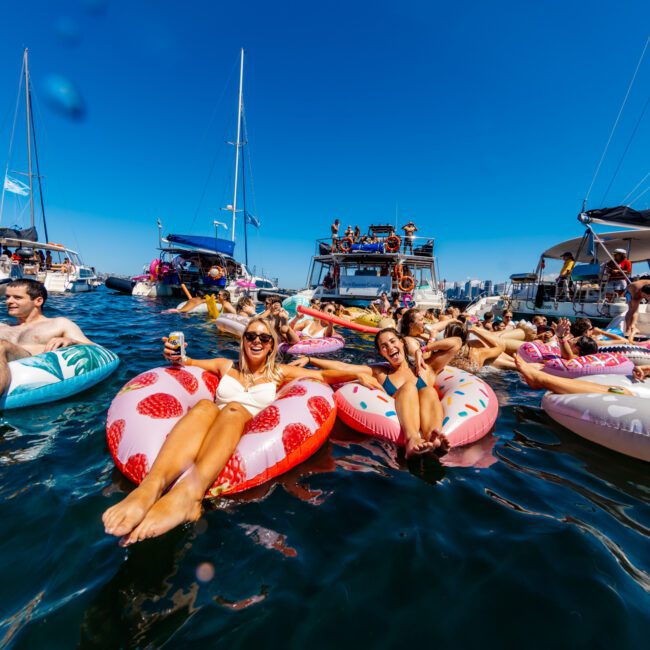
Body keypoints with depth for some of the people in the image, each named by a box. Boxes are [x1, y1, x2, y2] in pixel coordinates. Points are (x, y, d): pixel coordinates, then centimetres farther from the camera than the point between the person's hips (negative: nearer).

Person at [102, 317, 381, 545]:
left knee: (233, 409, -32)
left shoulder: (279, 372, 19)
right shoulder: (225, 365, 23)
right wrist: (177, 357, -2)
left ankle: (190, 490, -58)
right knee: (204, 406, -30)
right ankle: (152, 486, -55)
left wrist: (358, 374, 4)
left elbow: (323, 375, 15)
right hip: (210, 431, 1)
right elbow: (186, 363, 21)